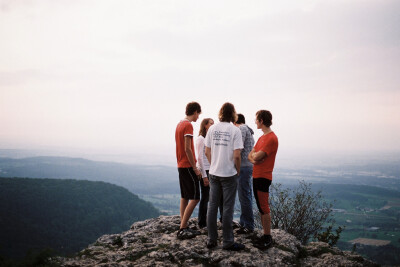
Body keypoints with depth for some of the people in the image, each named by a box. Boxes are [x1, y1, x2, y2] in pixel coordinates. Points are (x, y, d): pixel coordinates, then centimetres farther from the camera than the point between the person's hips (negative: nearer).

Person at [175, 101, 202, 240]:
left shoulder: (179, 124, 14)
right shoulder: (188, 125, -14)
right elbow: (187, 148, -20)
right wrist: (195, 168, -17)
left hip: (181, 165, 10)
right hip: (188, 166, -10)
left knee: (184, 197, 11)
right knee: (194, 198, -6)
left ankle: (184, 228, 15)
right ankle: (182, 229, -6)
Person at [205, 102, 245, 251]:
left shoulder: (212, 129, 2)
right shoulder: (235, 130, -10)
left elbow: (207, 152, 5)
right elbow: (236, 155, -14)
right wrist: (238, 170, 2)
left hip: (214, 173, 4)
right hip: (229, 174, -4)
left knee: (212, 206, 11)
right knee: (228, 208, 3)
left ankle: (211, 240, 18)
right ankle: (228, 242, 10)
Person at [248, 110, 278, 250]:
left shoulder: (271, 138, -15)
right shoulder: (262, 137, 17)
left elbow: (257, 156, -22)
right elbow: (250, 155, 14)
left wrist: (254, 154, 1)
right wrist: (254, 158, -8)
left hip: (263, 177, -9)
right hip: (256, 176, 9)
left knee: (264, 208, -5)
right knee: (261, 207, 12)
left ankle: (267, 238, 2)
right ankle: (265, 235, 19)